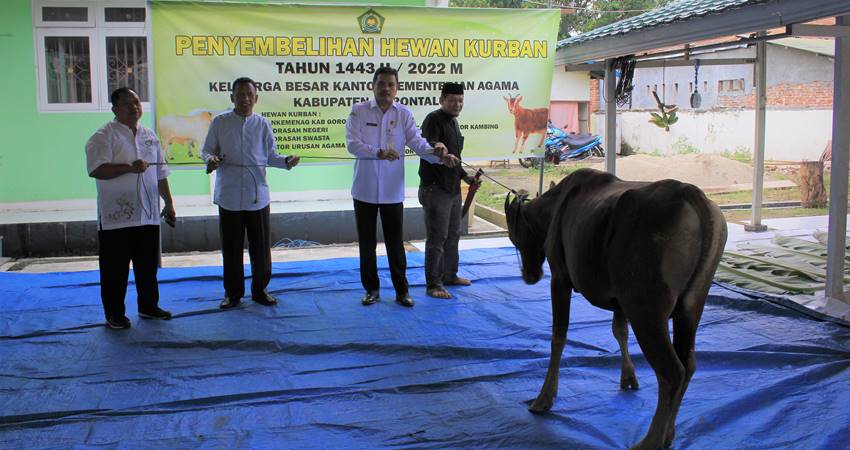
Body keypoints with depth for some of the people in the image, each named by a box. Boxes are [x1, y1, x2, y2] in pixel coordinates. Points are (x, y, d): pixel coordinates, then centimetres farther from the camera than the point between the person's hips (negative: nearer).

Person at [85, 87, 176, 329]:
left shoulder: (149, 136, 13)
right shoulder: (103, 136, -7)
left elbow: (160, 173, 18)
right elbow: (96, 170, -19)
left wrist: (169, 203, 15)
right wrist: (129, 167, -24)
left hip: (148, 216, 6)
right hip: (116, 217, -6)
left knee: (148, 266, 15)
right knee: (115, 269, 2)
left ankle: (148, 306, 29)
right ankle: (114, 314, 14)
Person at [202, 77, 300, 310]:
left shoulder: (262, 124, 5)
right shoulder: (220, 122, 2)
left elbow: (270, 155, 8)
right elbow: (207, 150, 8)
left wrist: (286, 161, -12)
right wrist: (210, 160, -15)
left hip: (257, 194, 1)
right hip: (229, 195, -1)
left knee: (261, 246, 7)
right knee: (231, 246, 7)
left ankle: (260, 290, 23)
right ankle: (233, 292, 21)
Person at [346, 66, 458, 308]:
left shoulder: (403, 113, 0)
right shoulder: (359, 111, -4)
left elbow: (417, 141, -11)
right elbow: (352, 144, -15)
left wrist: (438, 155, -30)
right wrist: (378, 152, -31)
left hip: (392, 190, 0)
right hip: (365, 189, 0)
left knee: (396, 243, 7)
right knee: (366, 242, 10)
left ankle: (401, 290, 18)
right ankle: (371, 289, 25)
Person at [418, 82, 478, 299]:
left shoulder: (453, 122, 18)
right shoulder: (433, 120, -12)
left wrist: (465, 177, 23)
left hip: (453, 188, 10)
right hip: (435, 188, -10)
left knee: (453, 234, 17)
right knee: (437, 238, -7)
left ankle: (449, 275, 30)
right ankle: (433, 284, -1)